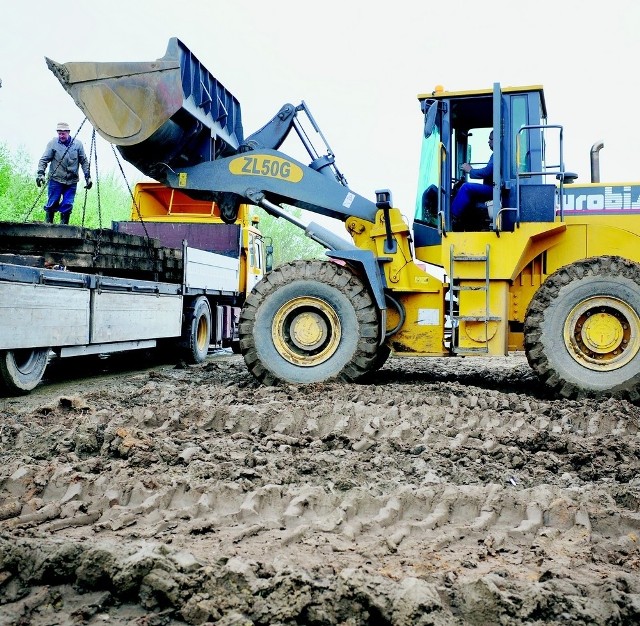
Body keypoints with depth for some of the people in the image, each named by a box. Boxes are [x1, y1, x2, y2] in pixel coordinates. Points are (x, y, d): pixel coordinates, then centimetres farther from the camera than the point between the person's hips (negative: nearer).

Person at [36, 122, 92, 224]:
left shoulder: (78, 144, 3)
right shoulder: (53, 143, -2)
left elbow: (84, 162, 9)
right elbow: (44, 160, -2)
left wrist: (87, 176, 2)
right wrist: (41, 173, -16)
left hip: (71, 181, 1)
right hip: (56, 179, -1)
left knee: (67, 205, 0)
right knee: (52, 204, -1)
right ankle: (48, 223, 11)